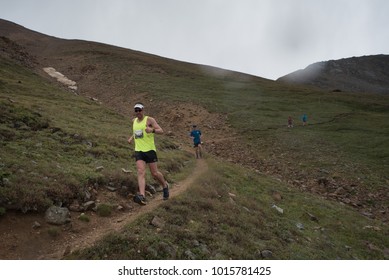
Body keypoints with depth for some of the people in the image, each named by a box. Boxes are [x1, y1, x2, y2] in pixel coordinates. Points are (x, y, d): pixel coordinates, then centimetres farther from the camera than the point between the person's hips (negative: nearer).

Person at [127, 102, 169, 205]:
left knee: (154, 173, 1)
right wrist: (131, 137, 17)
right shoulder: (134, 121, 15)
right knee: (141, 172, -14)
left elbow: (161, 131, -10)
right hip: (138, 151, 4)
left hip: (150, 150, -4)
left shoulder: (149, 120, -3)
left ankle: (165, 186, 30)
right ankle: (142, 196, -25)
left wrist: (152, 130, -30)